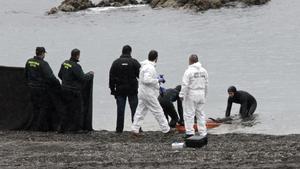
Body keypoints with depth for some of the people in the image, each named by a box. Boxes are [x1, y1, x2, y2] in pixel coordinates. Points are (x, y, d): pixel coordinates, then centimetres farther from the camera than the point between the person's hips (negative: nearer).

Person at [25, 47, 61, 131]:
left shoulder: (29, 62, 4)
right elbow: (50, 77, -22)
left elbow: (26, 74, 16)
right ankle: (41, 126, 0)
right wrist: (58, 84, -10)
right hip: (42, 88, -7)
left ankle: (34, 126, 17)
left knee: (35, 107, 16)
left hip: (32, 88, 7)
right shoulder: (43, 64, -18)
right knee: (44, 107, 2)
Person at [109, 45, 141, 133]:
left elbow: (111, 77, 3)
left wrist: (112, 89, 8)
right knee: (134, 109, 3)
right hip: (132, 89, -2)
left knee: (120, 110, 3)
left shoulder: (116, 63, 3)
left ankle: (119, 128, 2)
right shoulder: (134, 62, -4)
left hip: (120, 90, 2)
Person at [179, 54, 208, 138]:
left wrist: (182, 95, -10)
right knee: (200, 114, 12)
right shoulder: (203, 71, 6)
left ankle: (190, 132, -4)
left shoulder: (189, 71, -13)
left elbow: (185, 85, -16)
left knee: (189, 113, 0)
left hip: (191, 94, -6)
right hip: (201, 94, 6)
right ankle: (203, 133, 13)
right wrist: (205, 95, 21)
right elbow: (206, 84, 12)